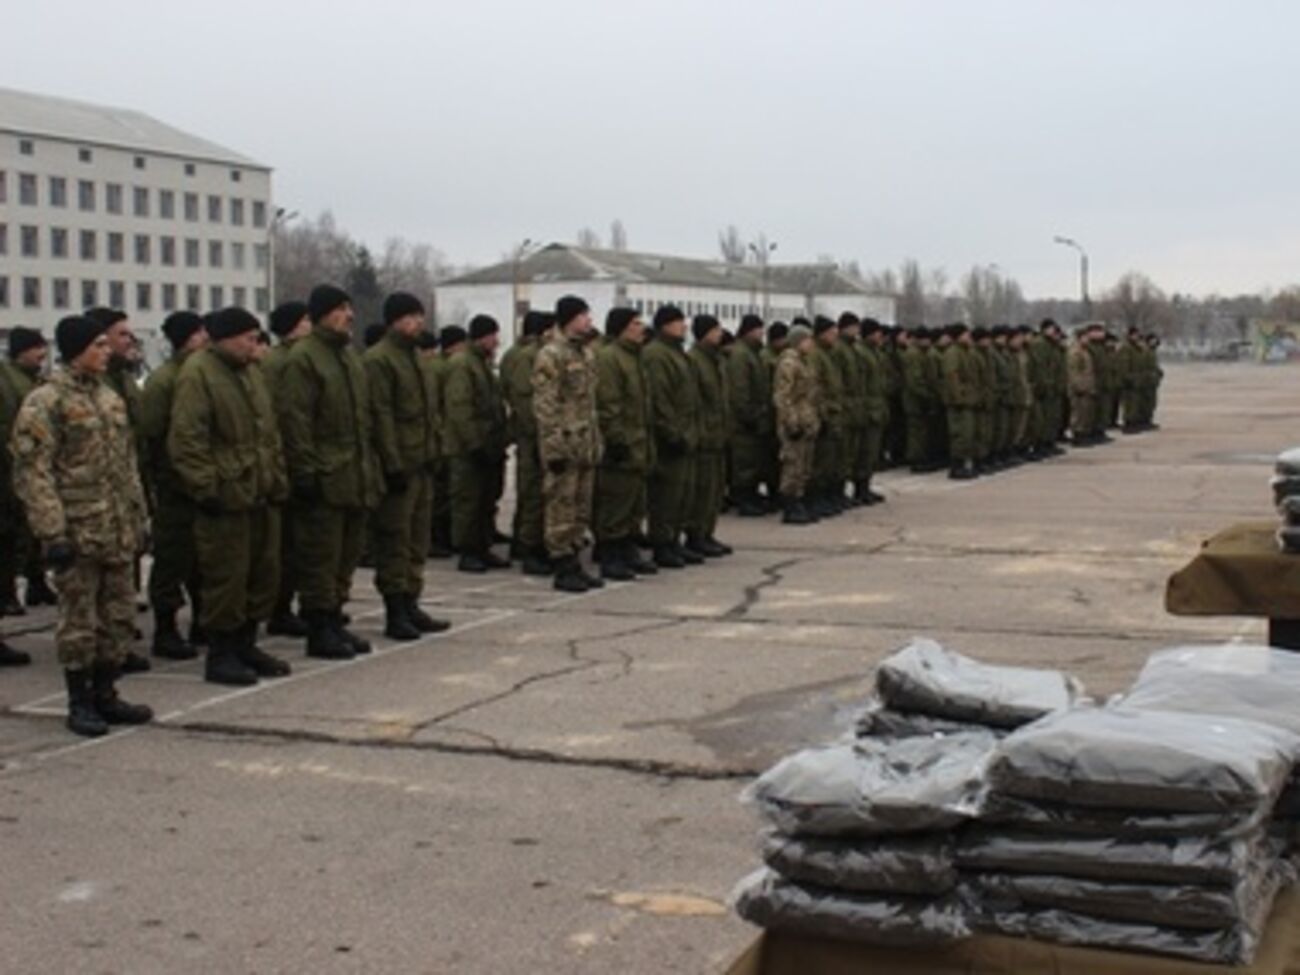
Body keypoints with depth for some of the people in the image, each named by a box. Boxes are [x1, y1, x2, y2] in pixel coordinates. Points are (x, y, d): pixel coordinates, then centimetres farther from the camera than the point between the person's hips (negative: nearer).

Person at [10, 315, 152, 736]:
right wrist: (52, 533, -19)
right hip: (77, 534, -7)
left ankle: (104, 693, 24)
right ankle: (79, 703, 13)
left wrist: (138, 519, 16)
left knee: (119, 618, 11)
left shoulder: (111, 398, 14)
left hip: (118, 532, 7)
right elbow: (32, 472, -14)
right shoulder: (45, 402, -10)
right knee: (79, 621, 1)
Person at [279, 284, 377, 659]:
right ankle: (319, 631, 5)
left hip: (354, 476, 8)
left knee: (347, 554, 13)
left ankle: (334, 621, 22)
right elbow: (294, 419, -16)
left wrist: (368, 466, 18)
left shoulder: (348, 354, 17)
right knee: (321, 555, -2)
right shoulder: (303, 357, -11)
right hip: (324, 478, -8)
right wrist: (305, 471, -19)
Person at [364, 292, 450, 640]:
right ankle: (395, 613, 3)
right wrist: (393, 465, -20)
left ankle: (410, 605, 21)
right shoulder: (378, 360, -12)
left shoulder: (414, 355, 17)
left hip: (422, 464, 9)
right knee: (395, 541, -2)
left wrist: (433, 451, 15)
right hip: (398, 466, -9)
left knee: (418, 538, 13)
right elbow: (380, 416, -17)